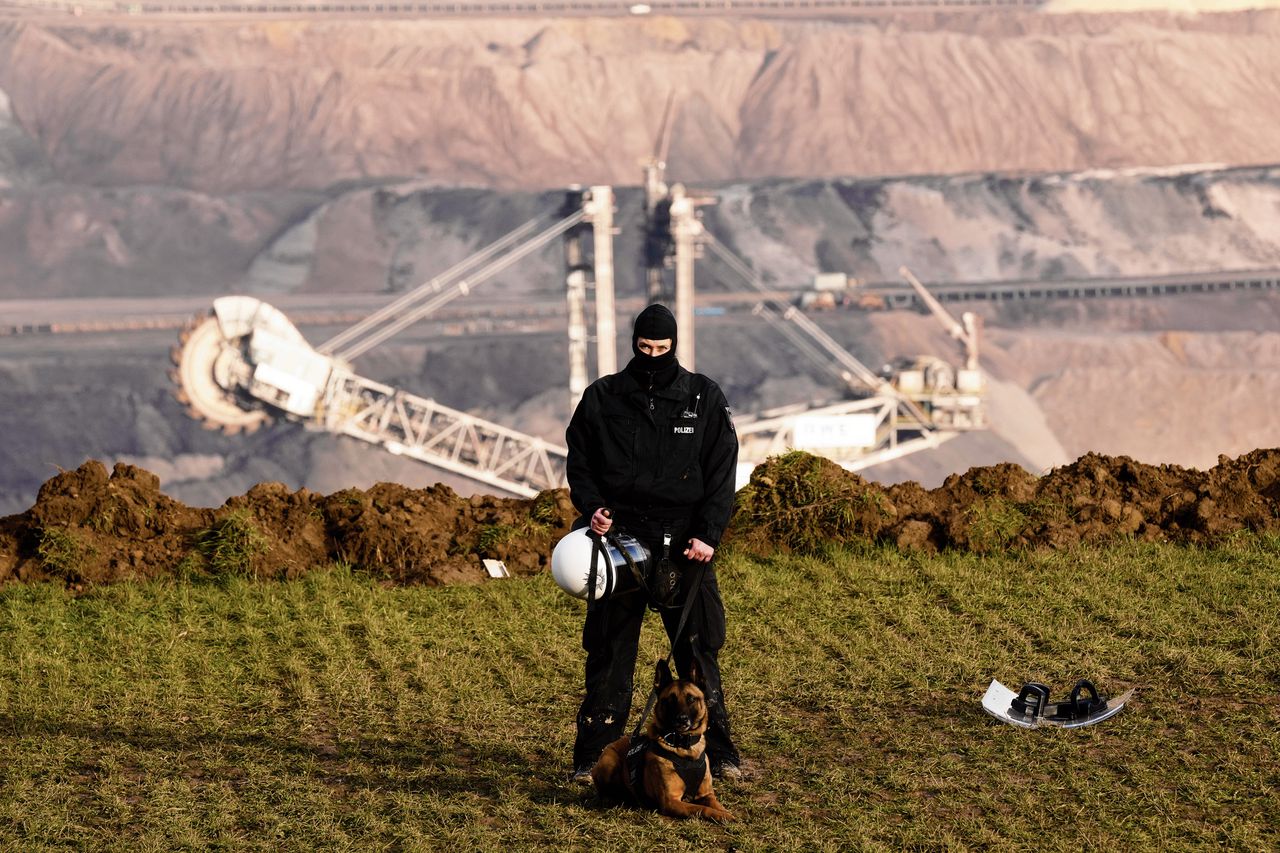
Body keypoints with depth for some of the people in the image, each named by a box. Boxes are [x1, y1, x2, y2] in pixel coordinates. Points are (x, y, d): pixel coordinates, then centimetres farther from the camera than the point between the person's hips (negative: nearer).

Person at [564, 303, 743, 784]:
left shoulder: (705, 399, 4)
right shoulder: (602, 398, 5)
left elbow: (722, 473, 2)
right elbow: (579, 461, 12)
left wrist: (707, 534, -9)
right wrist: (591, 505, -8)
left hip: (686, 546, 0)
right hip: (619, 540, 0)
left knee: (699, 652, 4)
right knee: (609, 654, 2)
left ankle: (718, 753, 12)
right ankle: (593, 756, 8)